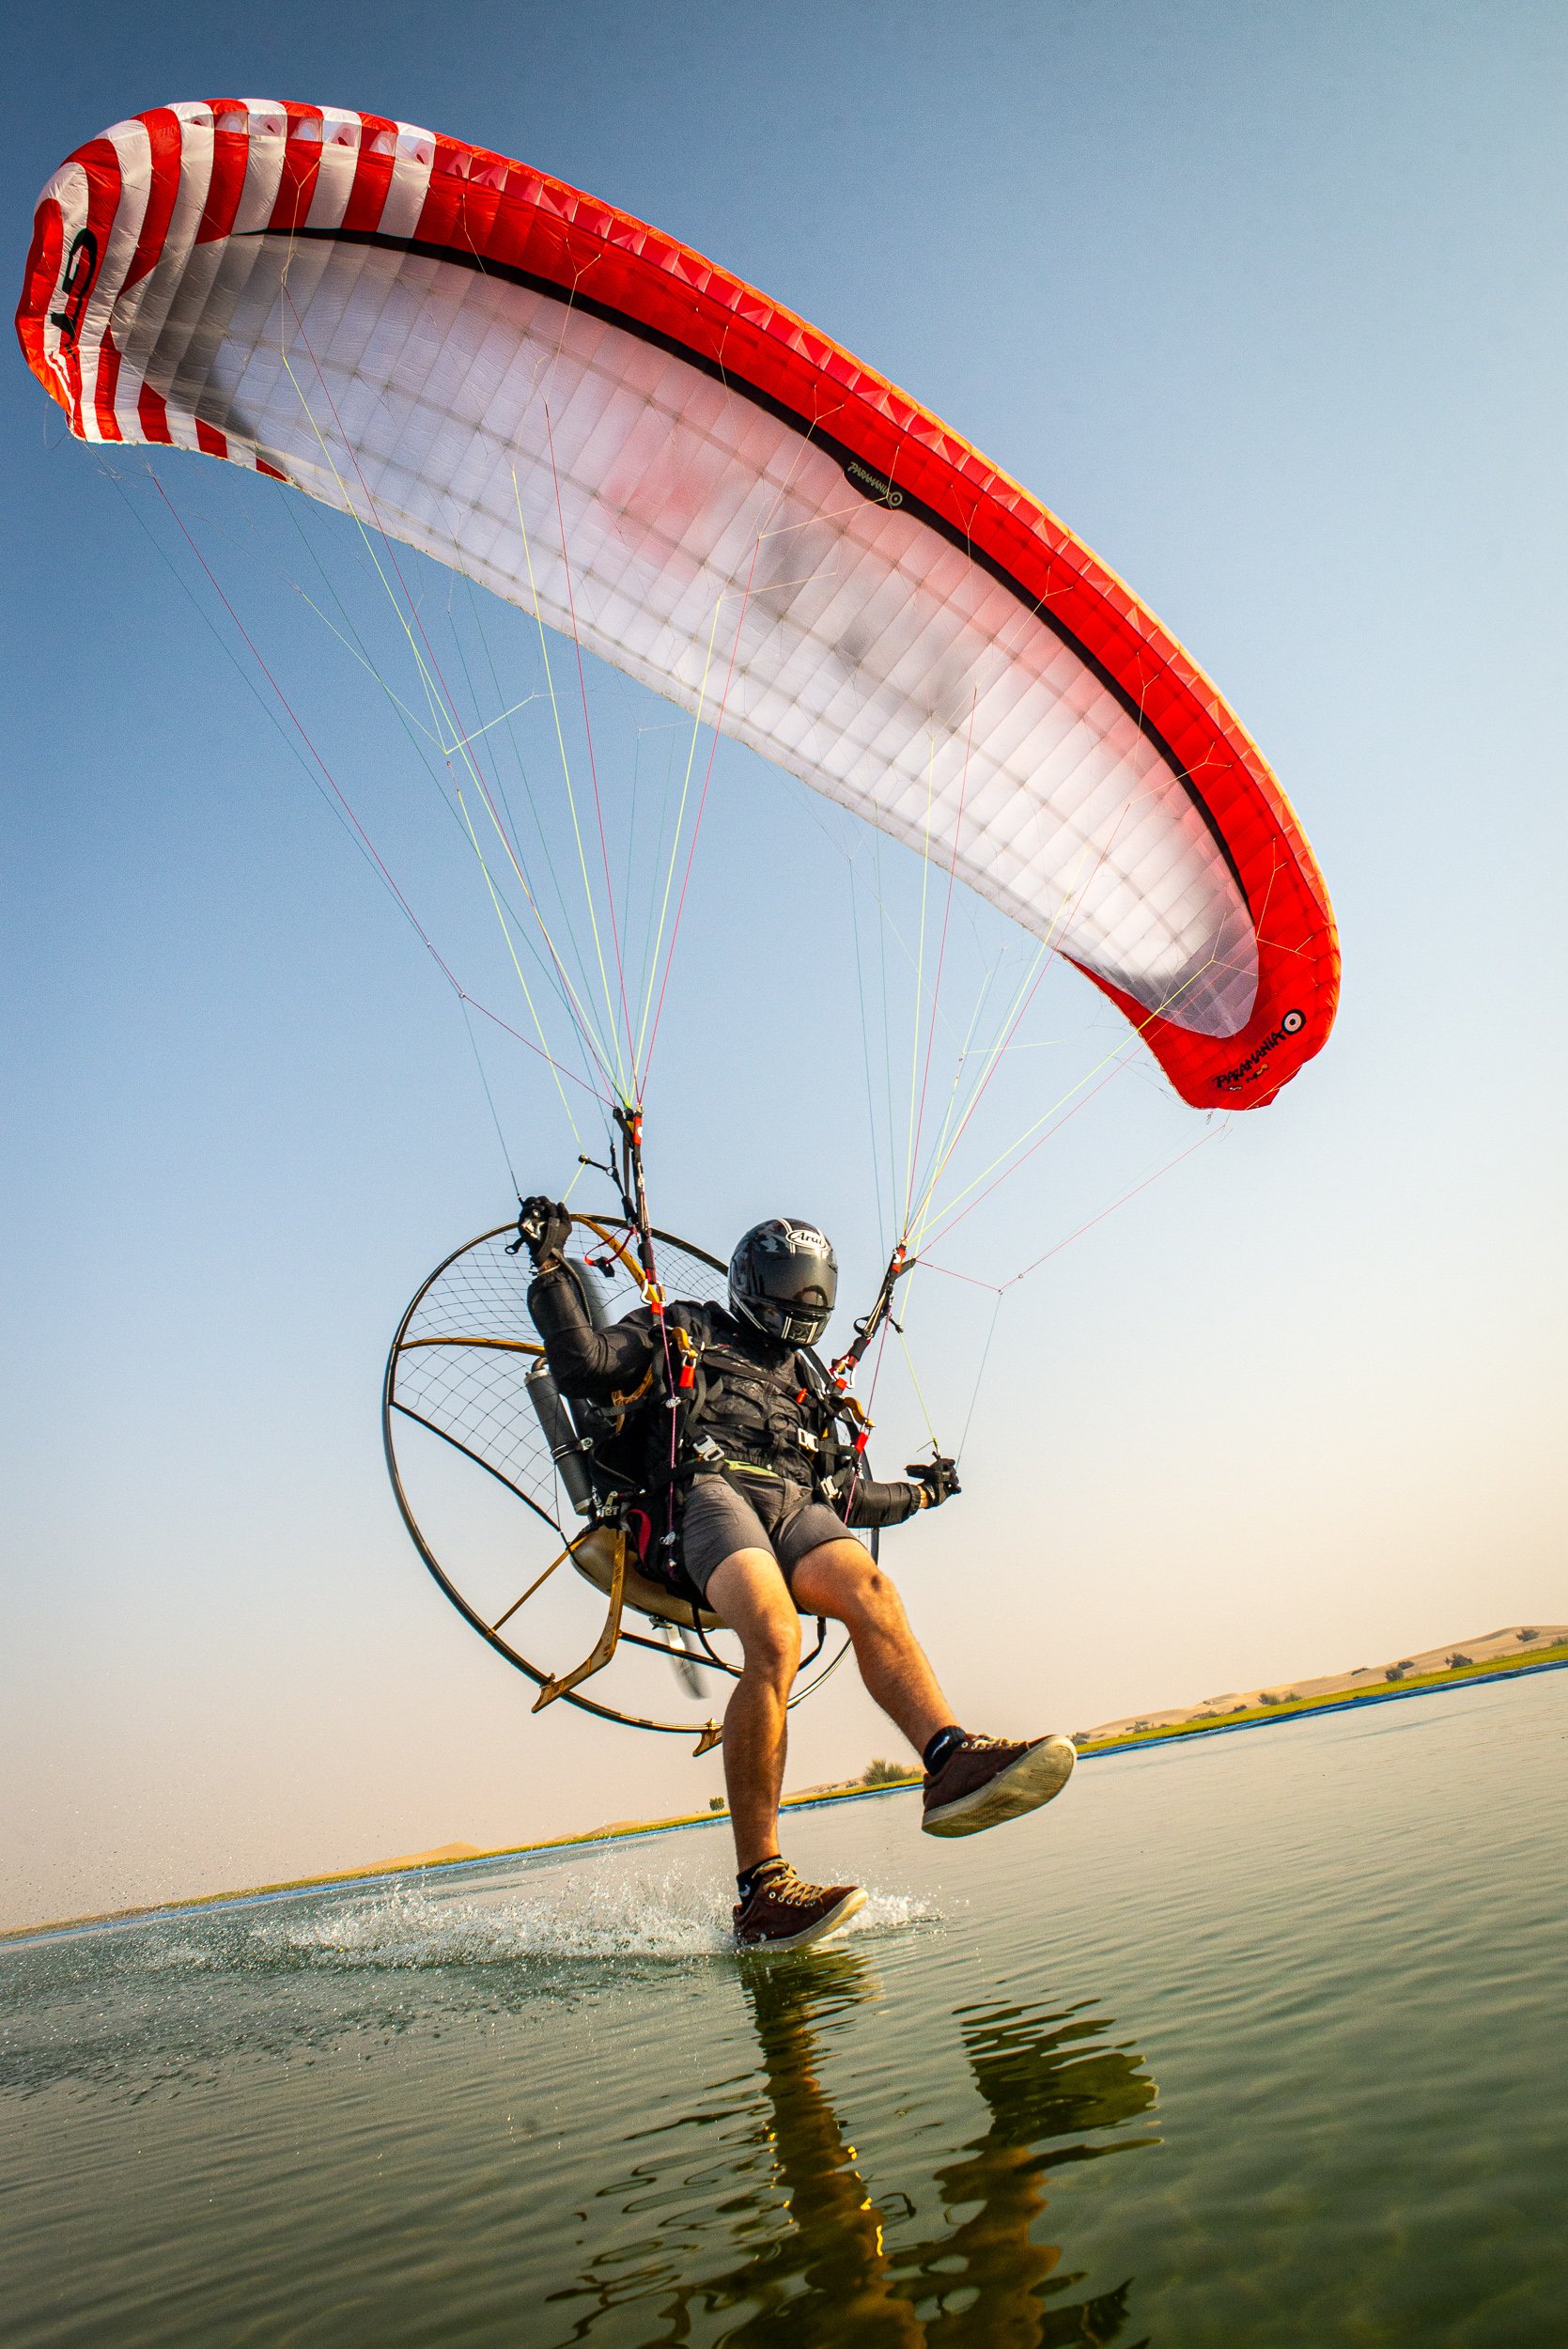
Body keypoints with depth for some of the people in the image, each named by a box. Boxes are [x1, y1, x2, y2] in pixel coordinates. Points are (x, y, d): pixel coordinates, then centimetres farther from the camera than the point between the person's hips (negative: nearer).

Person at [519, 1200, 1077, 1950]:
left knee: (868, 1588, -30)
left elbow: (844, 1494, 41)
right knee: (774, 1637, -34)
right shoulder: (680, 1332, 22)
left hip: (795, 1506, 5)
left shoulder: (805, 1382, 37)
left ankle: (950, 1758, -49)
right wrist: (551, 1267, -2)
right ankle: (760, 1890, -34)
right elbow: (583, 1366, 6)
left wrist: (920, 1492, 46)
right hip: (705, 1492, -5)